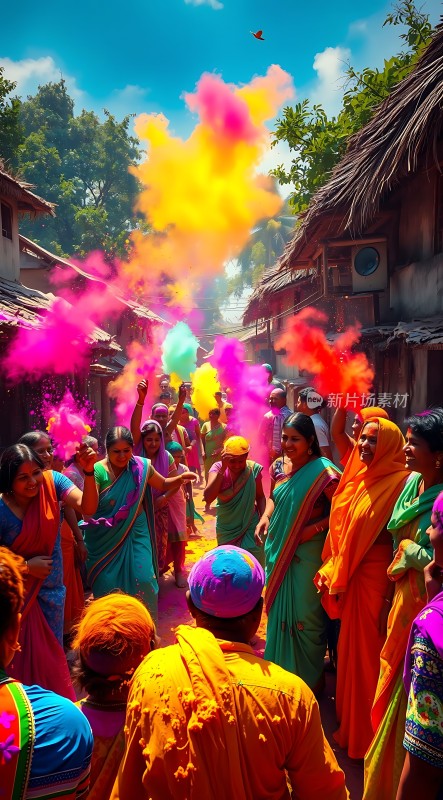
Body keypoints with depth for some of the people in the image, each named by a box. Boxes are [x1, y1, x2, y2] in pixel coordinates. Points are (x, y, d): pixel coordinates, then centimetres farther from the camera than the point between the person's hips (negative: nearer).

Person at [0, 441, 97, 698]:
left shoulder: (51, 481, -14)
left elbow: (87, 507, -27)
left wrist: (89, 472, -40)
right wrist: (26, 566, -18)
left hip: (51, 588, 3)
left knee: (51, 650, 19)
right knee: (22, 654, 11)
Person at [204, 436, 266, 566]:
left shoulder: (253, 469, -13)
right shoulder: (218, 467, -15)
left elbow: (260, 497, 2)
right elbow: (208, 498, -29)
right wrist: (223, 468, -32)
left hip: (250, 528, -1)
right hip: (226, 530, 1)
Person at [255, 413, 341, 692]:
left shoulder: (323, 471, -17)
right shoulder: (279, 466, 2)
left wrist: (315, 528, -21)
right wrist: (265, 518, -2)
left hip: (307, 553, -6)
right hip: (278, 550, 6)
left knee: (305, 613, 5)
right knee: (279, 608, 18)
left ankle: (311, 677, 26)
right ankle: (280, 667, 38)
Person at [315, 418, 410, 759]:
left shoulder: (398, 482, -17)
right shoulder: (357, 477, 6)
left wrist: (390, 596, -19)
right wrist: (332, 570, 8)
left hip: (375, 577, -7)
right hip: (348, 574, 8)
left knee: (365, 649, 6)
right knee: (349, 644, 20)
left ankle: (362, 732, 25)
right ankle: (348, 721, 40)